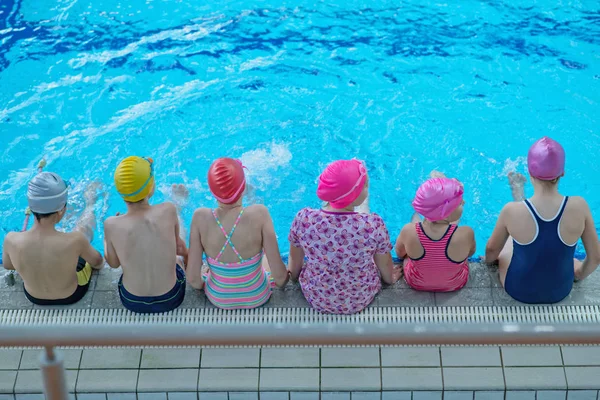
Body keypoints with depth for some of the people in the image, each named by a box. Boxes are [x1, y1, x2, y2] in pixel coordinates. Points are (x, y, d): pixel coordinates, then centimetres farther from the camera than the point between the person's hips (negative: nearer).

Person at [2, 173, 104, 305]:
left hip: (34, 298, 2)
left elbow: (7, 265, -6)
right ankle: (90, 204, 51)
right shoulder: (75, 240, -39)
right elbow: (98, 263, -17)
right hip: (71, 296, -2)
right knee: (85, 224, 17)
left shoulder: (11, 240, -31)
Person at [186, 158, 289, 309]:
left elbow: (194, 280, -19)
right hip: (257, 297, -1)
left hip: (218, 299, 1)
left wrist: (202, 282, 5)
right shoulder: (259, 214, -30)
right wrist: (283, 281, 0)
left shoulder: (200, 218, -26)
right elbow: (280, 275, -24)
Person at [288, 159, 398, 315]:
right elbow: (385, 264, -11)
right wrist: (390, 278, 12)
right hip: (361, 300, -1)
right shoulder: (373, 225, -31)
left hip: (317, 299, 1)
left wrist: (294, 275, 17)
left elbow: (295, 259, -7)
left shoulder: (304, 219, -26)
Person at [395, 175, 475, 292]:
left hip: (416, 283, 0)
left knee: (416, 217, 26)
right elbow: (471, 252, -12)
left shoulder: (409, 231, -34)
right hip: (455, 284, 0)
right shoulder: (466, 234, -37)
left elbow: (399, 253, -10)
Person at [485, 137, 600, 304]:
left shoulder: (512, 211, -28)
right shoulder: (579, 207, -24)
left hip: (518, 290, -1)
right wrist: (579, 275, 11)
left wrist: (488, 259, 16)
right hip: (560, 291, 1)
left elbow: (491, 250, -9)